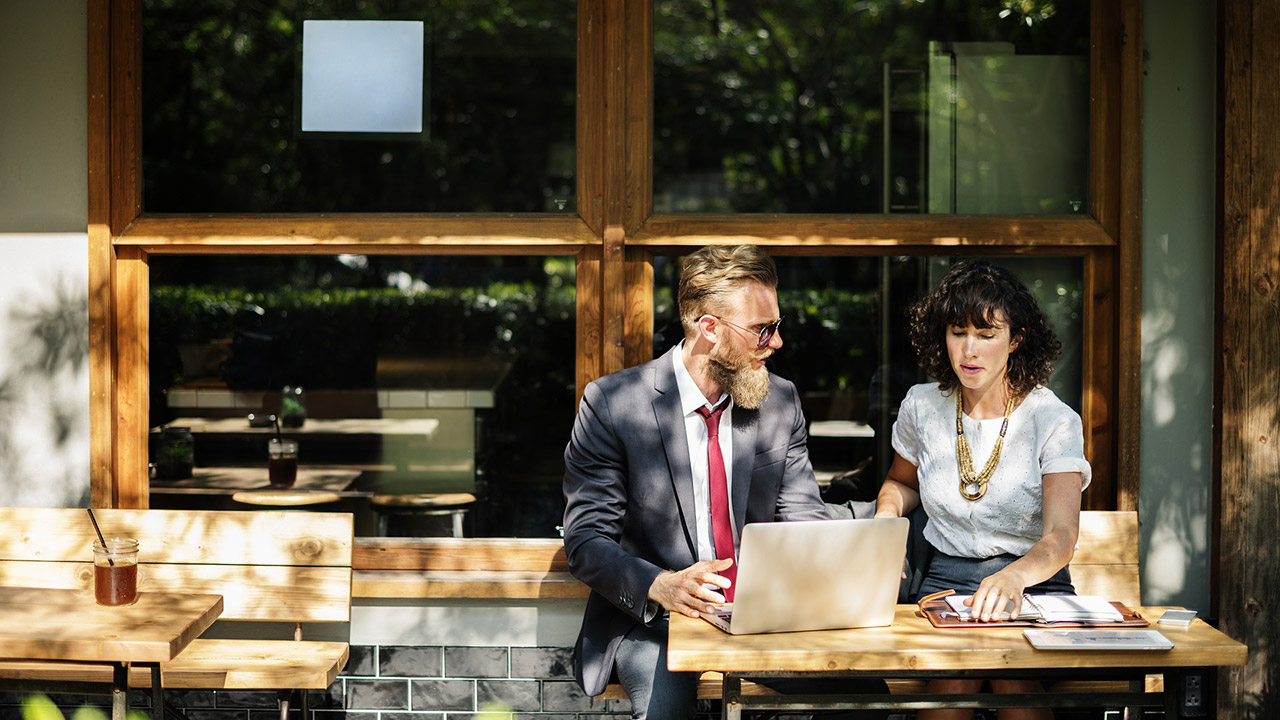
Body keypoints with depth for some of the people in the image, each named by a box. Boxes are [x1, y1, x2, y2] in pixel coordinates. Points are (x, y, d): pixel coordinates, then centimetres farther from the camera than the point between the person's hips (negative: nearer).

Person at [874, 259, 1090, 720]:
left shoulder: (1055, 422, -7)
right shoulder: (921, 407, 4)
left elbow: (1061, 537, -20)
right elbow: (902, 481, 26)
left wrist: (1015, 576, -42)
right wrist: (885, 516, 2)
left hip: (1033, 583, -2)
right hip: (946, 580, 2)